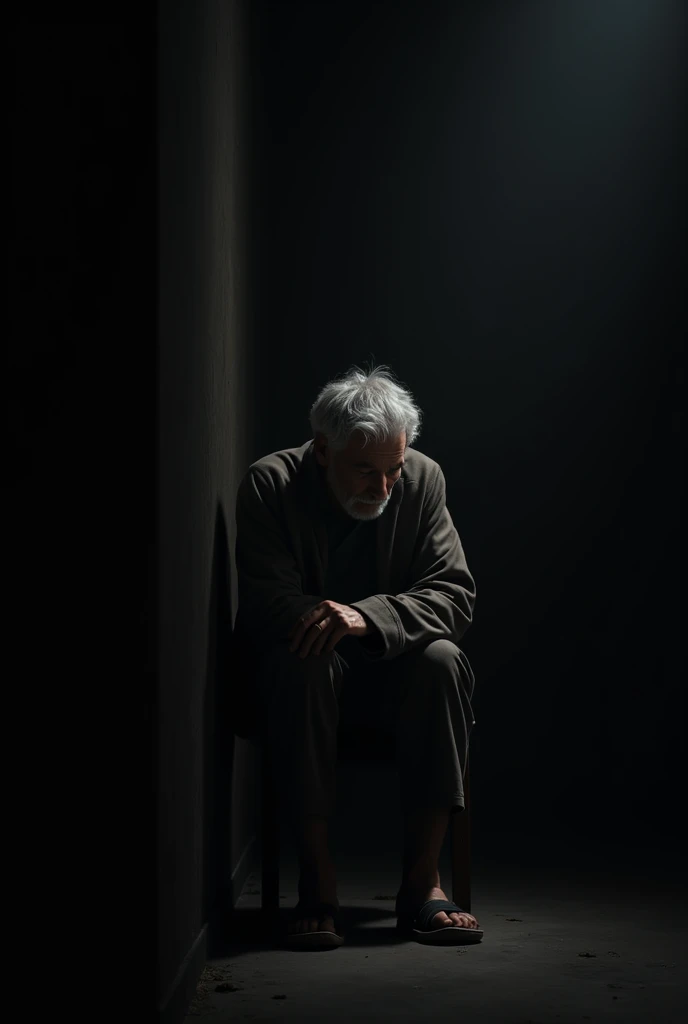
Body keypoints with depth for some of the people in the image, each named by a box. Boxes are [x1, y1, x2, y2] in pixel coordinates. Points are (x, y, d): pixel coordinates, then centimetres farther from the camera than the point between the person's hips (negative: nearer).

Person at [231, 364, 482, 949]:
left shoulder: (423, 479, -5)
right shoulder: (270, 484, -11)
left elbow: (456, 595, -11)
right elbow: (264, 603, -15)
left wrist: (367, 615, -30)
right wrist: (322, 617, -38)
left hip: (387, 668, 2)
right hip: (305, 665, -2)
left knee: (441, 659, -30)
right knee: (300, 662, -36)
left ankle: (422, 880, -28)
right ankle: (318, 882, -35)